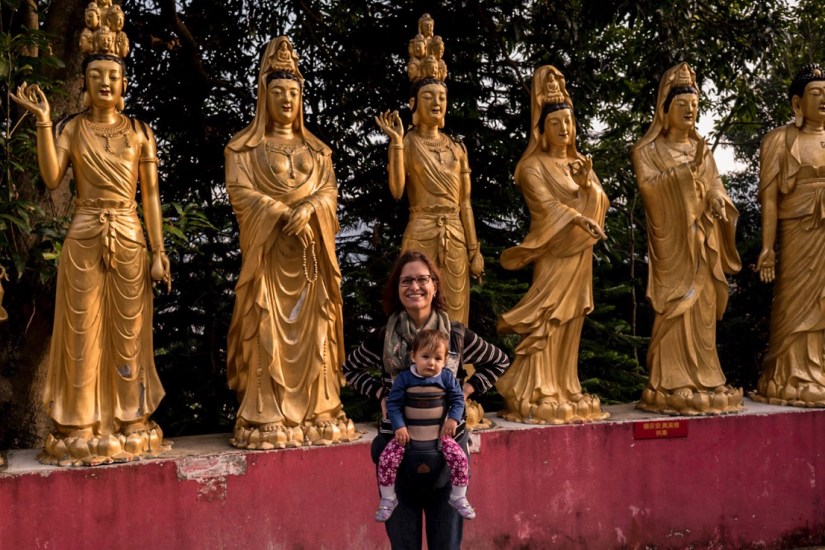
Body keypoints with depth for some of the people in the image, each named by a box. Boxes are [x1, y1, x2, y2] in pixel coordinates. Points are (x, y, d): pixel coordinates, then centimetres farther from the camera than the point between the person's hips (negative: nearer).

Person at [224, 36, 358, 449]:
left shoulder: (316, 148, 17)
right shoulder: (244, 146, 6)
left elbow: (330, 190, 6)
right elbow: (239, 192, -5)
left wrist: (308, 209, -16)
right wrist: (283, 214, -17)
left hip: (310, 251, 3)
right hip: (267, 251, -3)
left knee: (312, 331, 3)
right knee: (268, 333, -5)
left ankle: (316, 413, 9)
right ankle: (266, 419, -1)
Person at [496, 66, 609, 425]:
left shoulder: (580, 163, 19)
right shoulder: (533, 165, -1)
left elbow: (601, 204, 11)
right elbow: (546, 203, -17)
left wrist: (588, 184, -8)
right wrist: (580, 219, -32)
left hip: (579, 254, 6)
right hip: (552, 253, -6)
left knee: (570, 325, 7)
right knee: (546, 323, -10)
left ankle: (565, 392, 12)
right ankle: (537, 396, -6)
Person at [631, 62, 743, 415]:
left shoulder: (701, 149, 15)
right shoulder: (647, 150, -1)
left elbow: (715, 187, 9)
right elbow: (648, 187, -15)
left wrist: (718, 202, -13)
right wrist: (688, 169, -22)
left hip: (701, 243, 5)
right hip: (671, 243, -5)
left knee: (702, 311, 5)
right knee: (675, 313, -7)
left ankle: (703, 381, 11)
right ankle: (671, 386, -3)